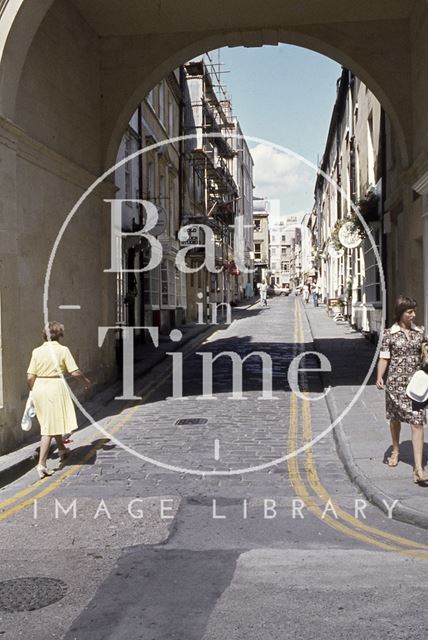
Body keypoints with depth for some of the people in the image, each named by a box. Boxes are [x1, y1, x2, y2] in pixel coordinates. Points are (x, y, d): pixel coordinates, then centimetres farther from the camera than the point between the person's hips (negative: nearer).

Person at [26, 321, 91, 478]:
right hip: (55, 386, -5)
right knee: (49, 427, -1)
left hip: (39, 388, 5)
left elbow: (30, 377, -1)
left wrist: (33, 389, 17)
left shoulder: (37, 351, 2)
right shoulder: (63, 350, -7)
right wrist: (86, 381, 9)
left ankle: (62, 449, 46)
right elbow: (75, 372, -10)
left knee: (50, 422, 25)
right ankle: (41, 464, -7)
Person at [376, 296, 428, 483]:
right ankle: (396, 450, 43)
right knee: (395, 418, 16)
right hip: (396, 382, -1)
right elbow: (384, 358, -5)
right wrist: (379, 377, -18)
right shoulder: (389, 334, -3)